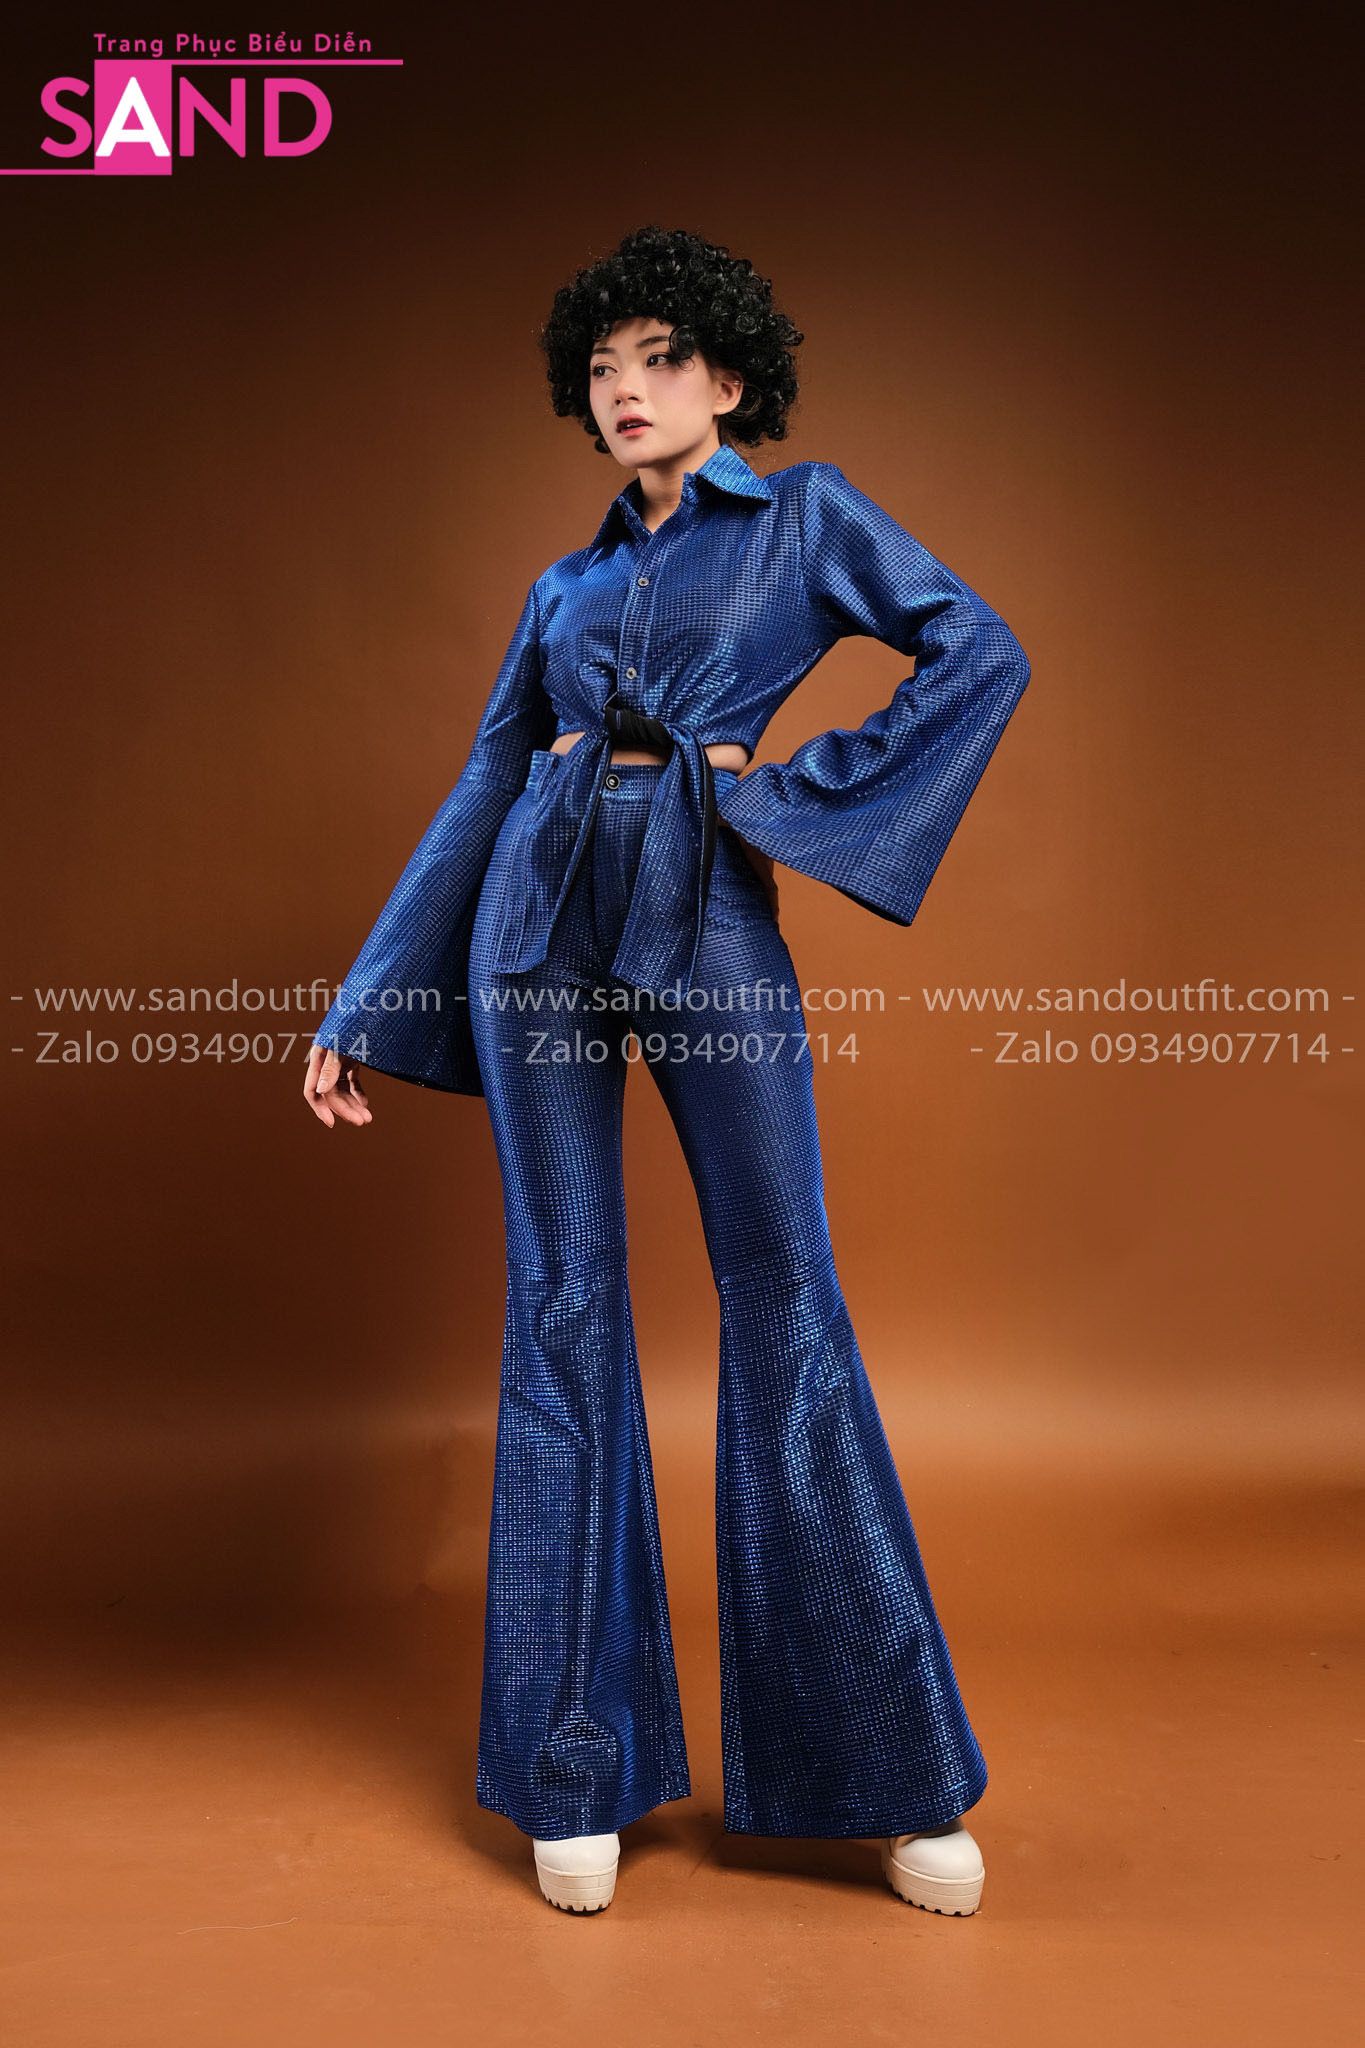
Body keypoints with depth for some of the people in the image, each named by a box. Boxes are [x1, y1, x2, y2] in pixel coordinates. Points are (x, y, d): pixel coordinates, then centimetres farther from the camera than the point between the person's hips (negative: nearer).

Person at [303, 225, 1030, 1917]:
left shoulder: (804, 513, 11)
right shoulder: (568, 579, 19)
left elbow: (981, 653, -2)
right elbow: (481, 788, 16)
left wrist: (816, 793, -8)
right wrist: (362, 1011, 13)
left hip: (710, 920, -3)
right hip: (543, 917, 4)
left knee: (785, 1308, -3)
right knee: (563, 1309, 2)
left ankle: (894, 1775, 11)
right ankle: (579, 1763, 15)